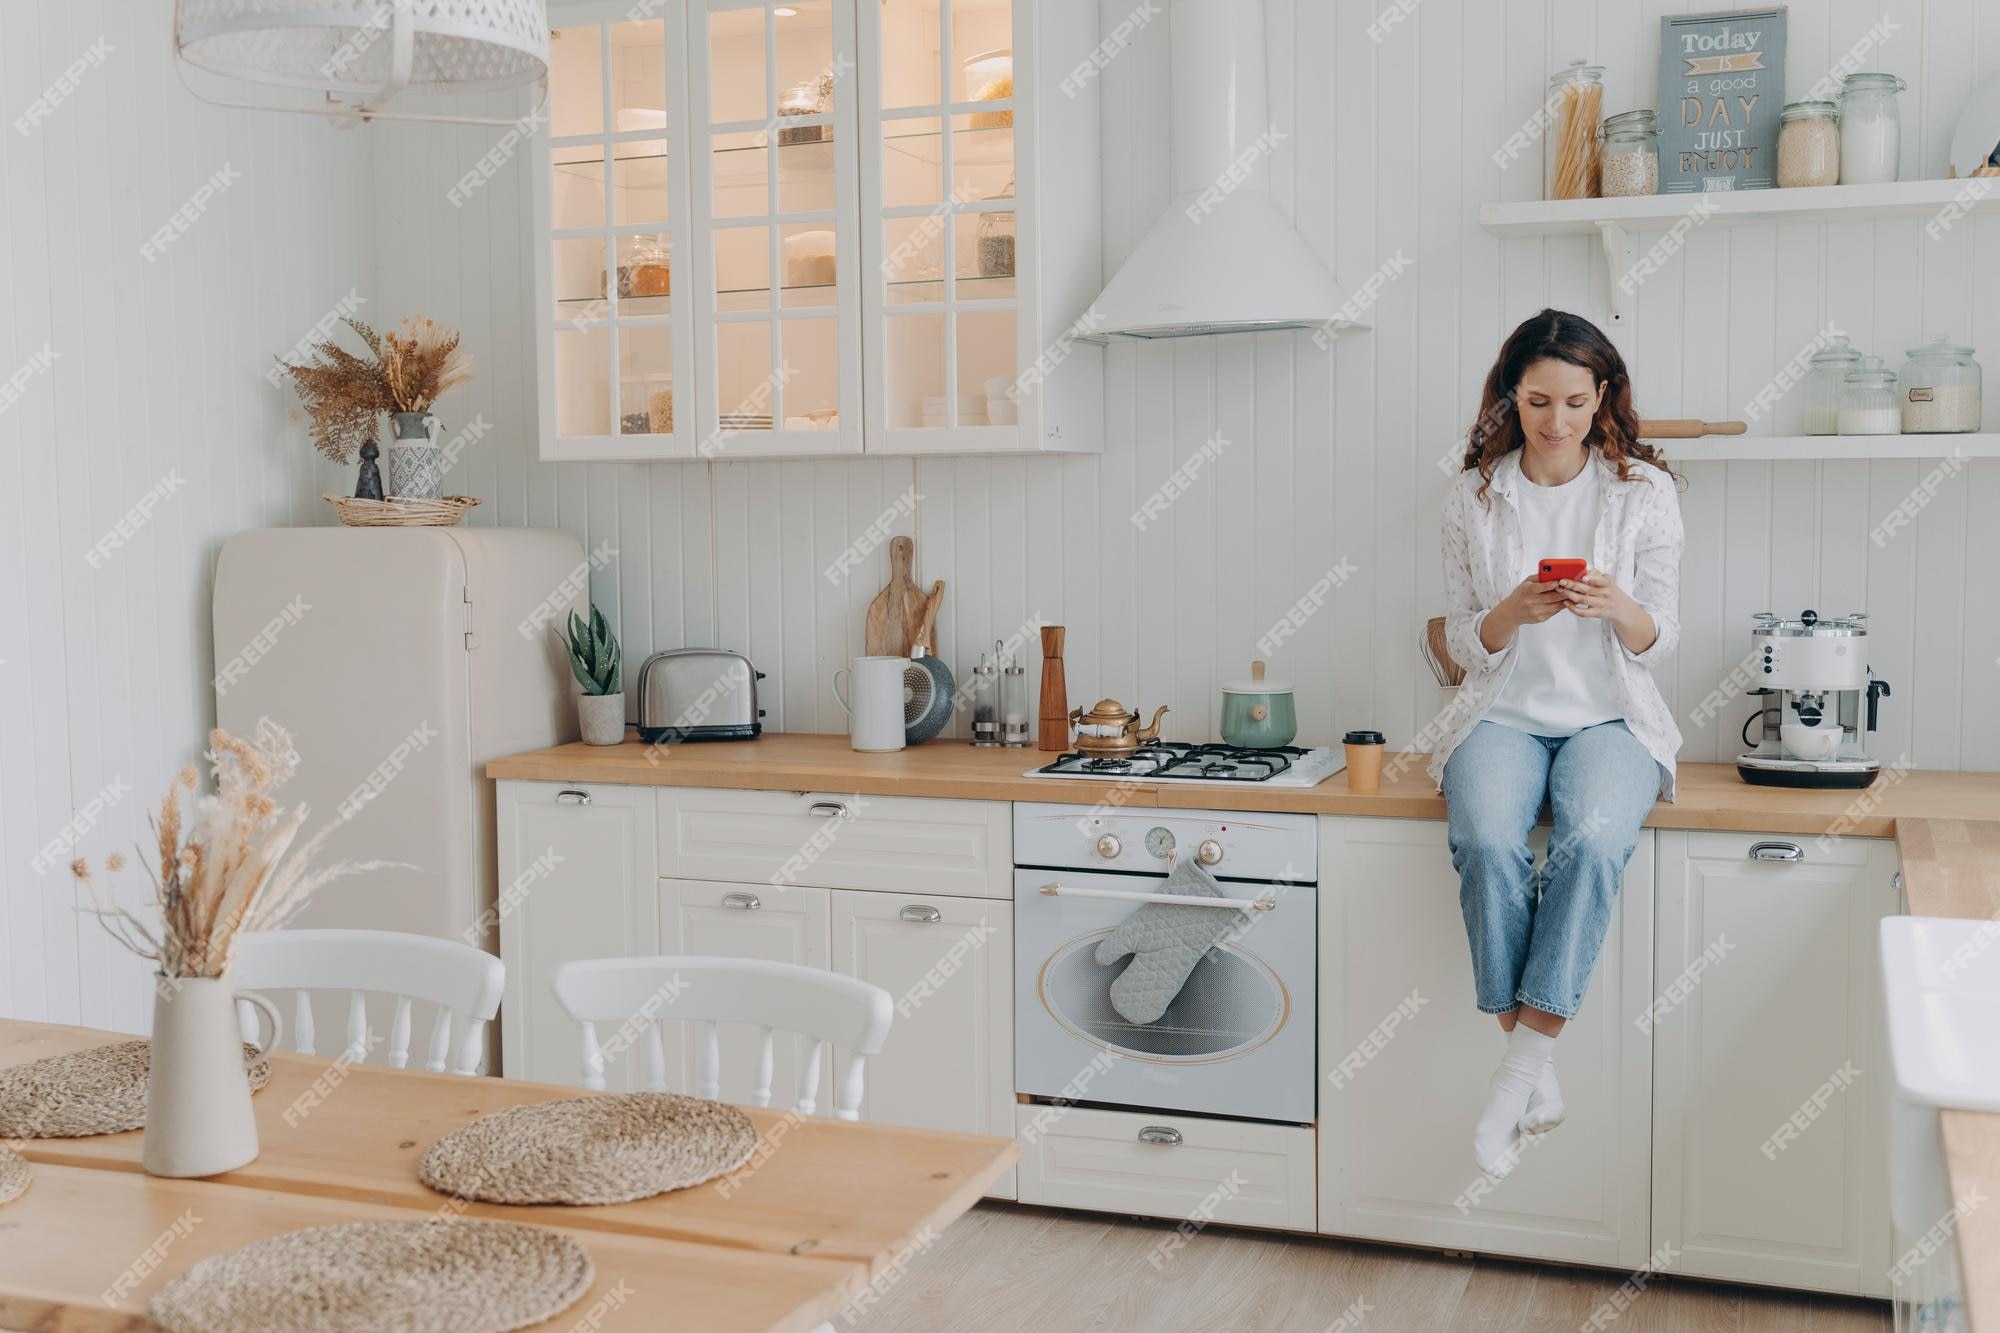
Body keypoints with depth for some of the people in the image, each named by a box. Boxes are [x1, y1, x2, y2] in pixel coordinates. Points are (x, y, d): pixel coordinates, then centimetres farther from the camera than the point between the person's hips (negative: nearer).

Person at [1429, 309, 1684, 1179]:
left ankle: (1523, 1064, -26)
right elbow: (1464, 646, 5)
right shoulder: (1473, 498, 4)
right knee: (1488, 845, -31)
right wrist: (1514, 612, -17)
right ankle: (1537, 1073, -21)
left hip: (1609, 716, 0)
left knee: (1592, 841, -33)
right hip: (1504, 714, 0)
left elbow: (1658, 643, 2)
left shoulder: (1645, 490, 2)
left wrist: (1618, 607, -21)